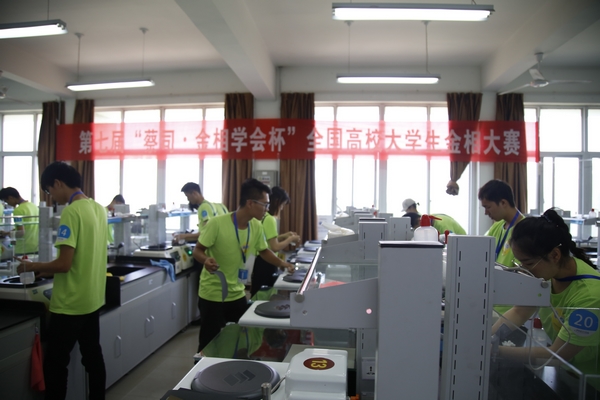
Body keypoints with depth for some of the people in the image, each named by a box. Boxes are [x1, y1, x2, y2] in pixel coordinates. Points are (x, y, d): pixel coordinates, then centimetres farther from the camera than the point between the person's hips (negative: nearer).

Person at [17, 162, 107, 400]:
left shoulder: (71, 212, -19)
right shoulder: (99, 209, 5)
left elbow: (64, 264, -22)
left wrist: (34, 267, -4)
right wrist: (48, 271, 16)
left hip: (70, 304, -8)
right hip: (93, 299, 8)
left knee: (55, 363, 7)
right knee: (93, 357, 17)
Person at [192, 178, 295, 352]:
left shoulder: (256, 226, -4)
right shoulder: (217, 223, -23)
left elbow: (264, 251, 13)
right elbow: (197, 251, -14)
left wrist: (281, 263, -2)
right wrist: (206, 260, -35)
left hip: (237, 294, 6)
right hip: (212, 296, -5)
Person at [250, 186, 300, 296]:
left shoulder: (263, 216, 8)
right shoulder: (270, 219, -21)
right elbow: (275, 248, -21)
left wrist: (284, 236, 12)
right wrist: (290, 239, -8)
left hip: (260, 261, 9)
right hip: (265, 263, -9)